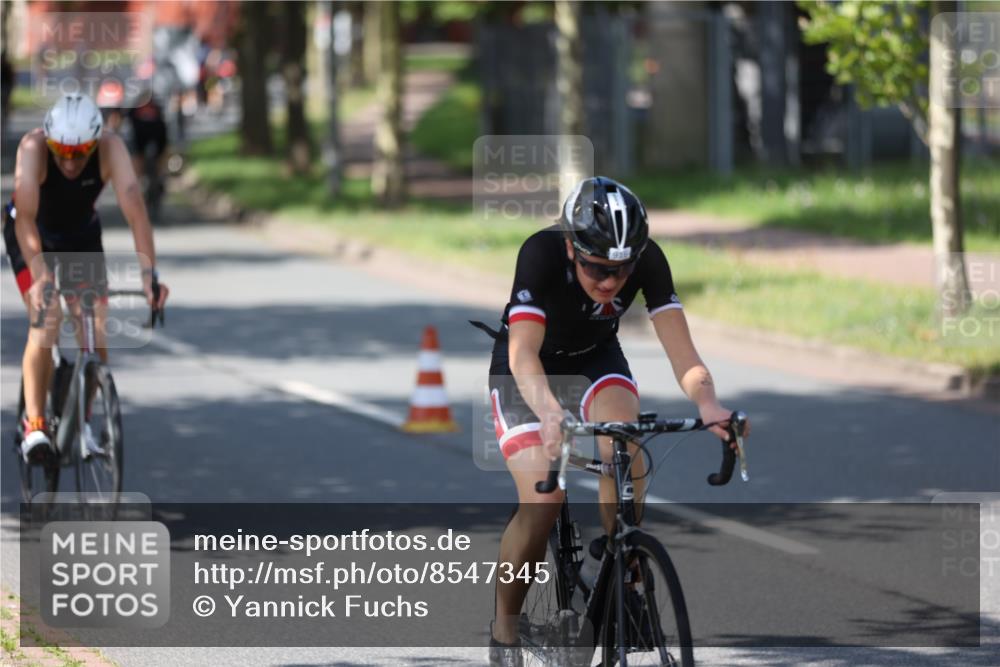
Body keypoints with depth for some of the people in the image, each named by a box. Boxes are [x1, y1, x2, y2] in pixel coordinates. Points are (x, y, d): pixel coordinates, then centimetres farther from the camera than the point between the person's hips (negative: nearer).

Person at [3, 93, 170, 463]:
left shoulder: (111, 148, -31)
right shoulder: (33, 147, -35)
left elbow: (134, 207, -40)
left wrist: (149, 273, -51)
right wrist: (40, 277, -56)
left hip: (82, 235, 2)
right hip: (33, 237, -2)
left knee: (96, 334, -9)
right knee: (45, 323, -23)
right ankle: (34, 422, -13)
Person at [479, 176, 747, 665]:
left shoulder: (647, 260, -27)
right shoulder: (542, 254, -35)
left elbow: (683, 354, -31)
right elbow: (523, 354, -45)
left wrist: (707, 404, -53)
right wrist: (551, 415, -64)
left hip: (596, 358, 2)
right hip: (528, 369, -2)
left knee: (625, 452, -29)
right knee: (542, 500, -20)